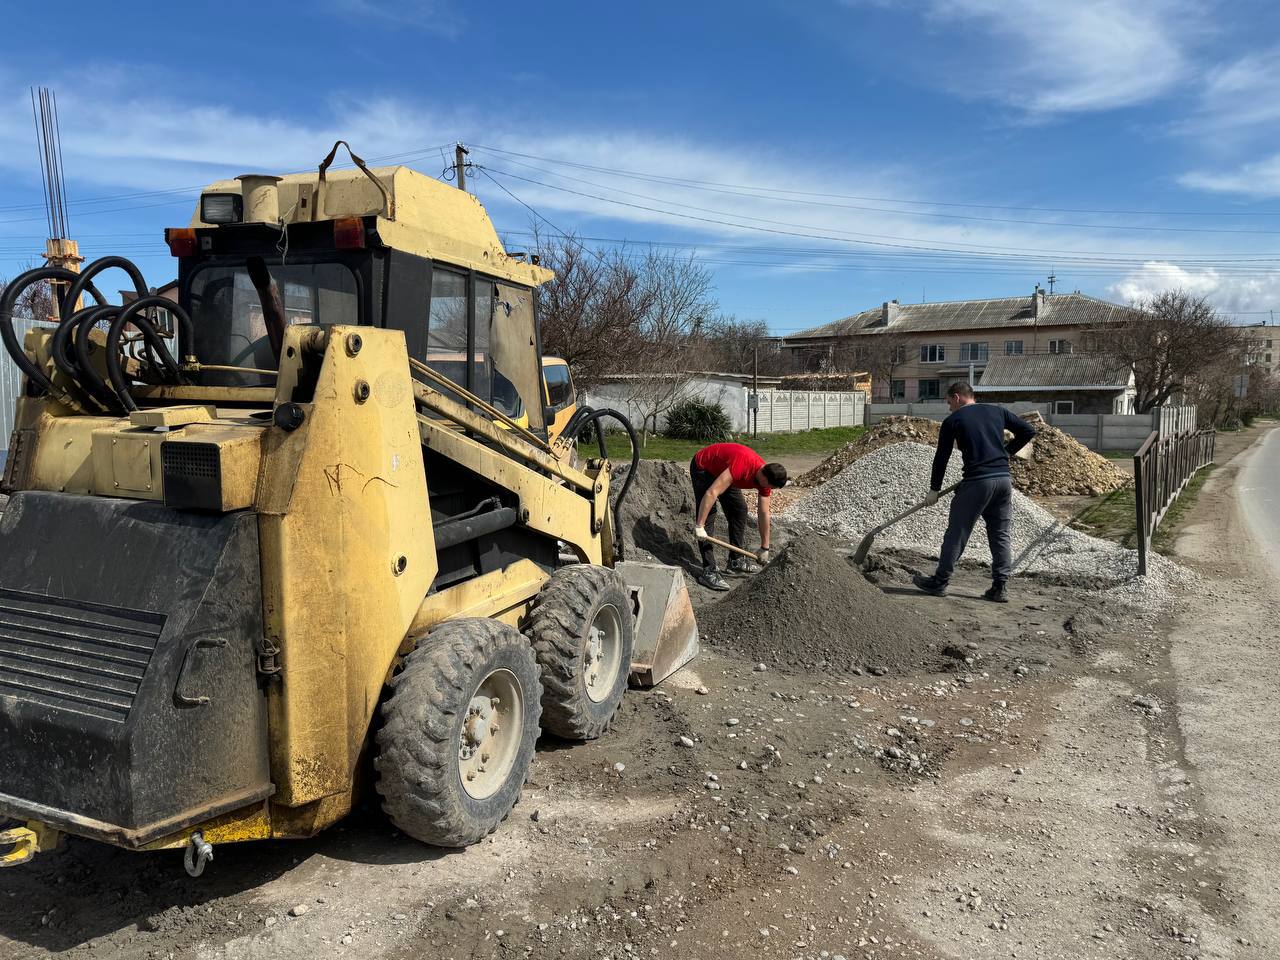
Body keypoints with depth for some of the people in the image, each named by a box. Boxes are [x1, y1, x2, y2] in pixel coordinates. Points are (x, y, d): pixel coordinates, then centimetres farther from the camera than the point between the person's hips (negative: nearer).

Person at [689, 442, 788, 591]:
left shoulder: (765, 477, -12)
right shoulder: (743, 466, -38)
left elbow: (764, 514, -2)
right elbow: (712, 493, -40)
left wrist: (765, 549, 2)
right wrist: (699, 525, -39)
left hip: (721, 470, 8)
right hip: (702, 468, -8)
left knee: (740, 510, 5)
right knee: (708, 514, -17)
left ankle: (737, 560, 16)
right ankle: (708, 571, -18)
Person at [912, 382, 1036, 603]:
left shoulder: (952, 421, 2)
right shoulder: (997, 411, 14)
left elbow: (941, 457, 4)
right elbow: (1028, 431, 15)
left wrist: (934, 490, 12)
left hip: (977, 481, -5)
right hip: (1004, 479, 5)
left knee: (956, 533, 3)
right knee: (1000, 535, 11)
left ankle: (940, 582, 10)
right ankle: (999, 588, 11)